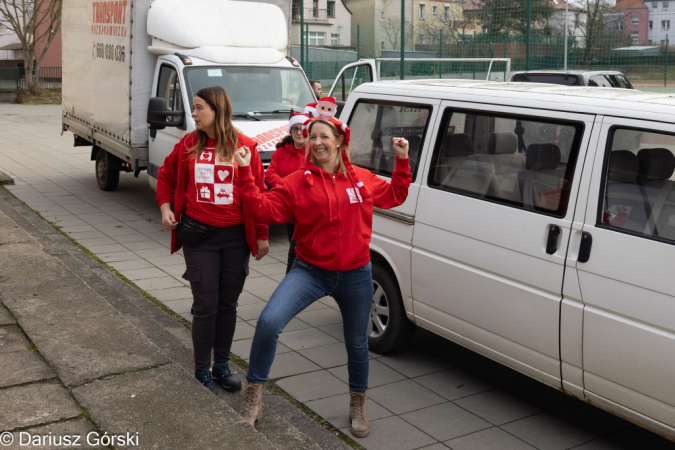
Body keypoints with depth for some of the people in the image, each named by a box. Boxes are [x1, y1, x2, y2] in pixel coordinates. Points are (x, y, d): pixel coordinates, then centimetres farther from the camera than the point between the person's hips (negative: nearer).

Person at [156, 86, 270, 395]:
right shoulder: (188, 145, 1)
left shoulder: (244, 147, -4)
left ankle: (222, 364, 28)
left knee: (228, 304, 11)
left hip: (235, 237, 0)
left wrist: (261, 236, 0)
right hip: (199, 236, 0)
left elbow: (258, 192, -1)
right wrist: (165, 208, 0)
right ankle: (202, 372, 15)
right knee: (206, 305, 0)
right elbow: (166, 176, 15)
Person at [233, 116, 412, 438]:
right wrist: (245, 174, -19)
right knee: (268, 322, -23)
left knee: (357, 345, 17)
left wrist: (402, 161, 9)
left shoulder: (362, 179, 2)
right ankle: (252, 399, -4)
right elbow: (264, 210, -13)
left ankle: (358, 407, 43)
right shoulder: (296, 182, -5)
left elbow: (395, 195, 17)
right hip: (310, 271, -2)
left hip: (355, 276, 2)